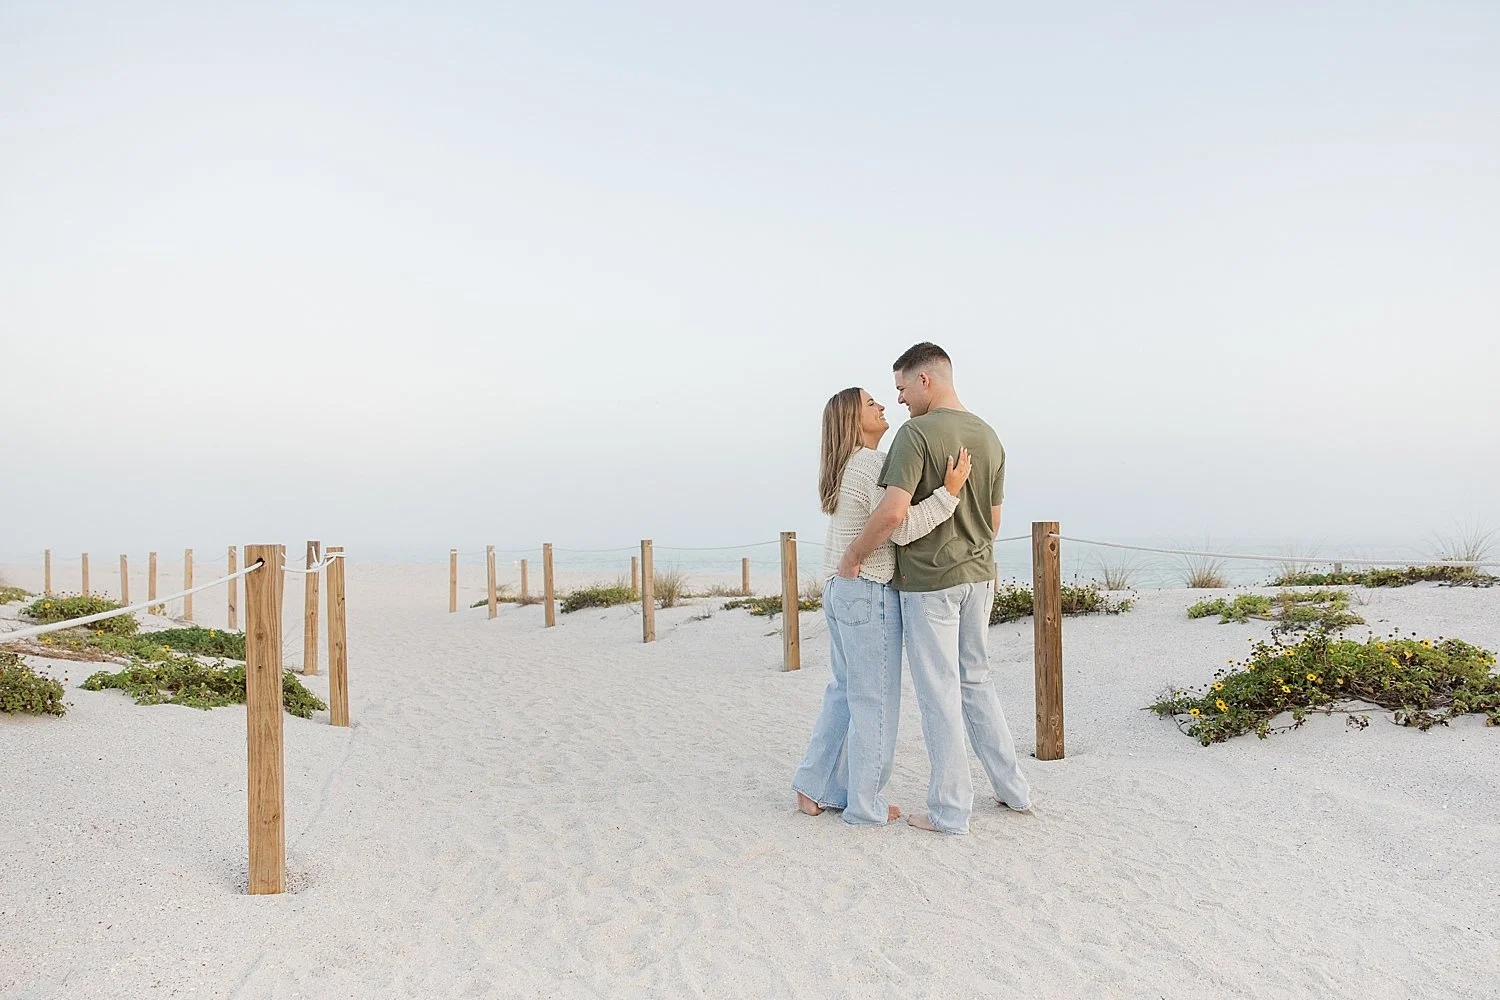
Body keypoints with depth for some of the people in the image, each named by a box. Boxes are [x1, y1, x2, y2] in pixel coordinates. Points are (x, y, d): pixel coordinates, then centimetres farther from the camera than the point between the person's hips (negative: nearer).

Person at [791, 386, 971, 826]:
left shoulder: (844, 467, 15)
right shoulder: (875, 464, -15)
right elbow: (901, 528, -23)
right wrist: (949, 491, -23)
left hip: (839, 590, 10)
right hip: (869, 592, -10)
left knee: (845, 691, 18)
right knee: (874, 700, 1)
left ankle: (814, 786, 23)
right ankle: (865, 803, 11)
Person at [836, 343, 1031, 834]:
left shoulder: (916, 434, -17)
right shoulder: (989, 437, 7)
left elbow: (893, 511, -27)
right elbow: (993, 521, 13)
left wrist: (852, 557, -14)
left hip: (928, 581, -7)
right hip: (979, 576, 7)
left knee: (939, 692, 2)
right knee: (976, 681, 20)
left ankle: (950, 809, 12)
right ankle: (1012, 787, 27)